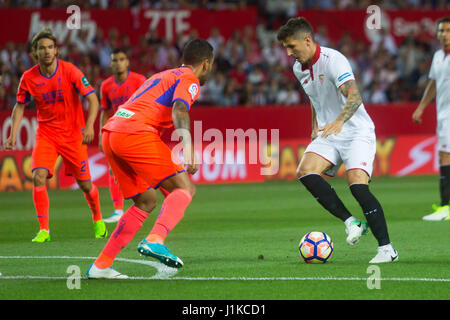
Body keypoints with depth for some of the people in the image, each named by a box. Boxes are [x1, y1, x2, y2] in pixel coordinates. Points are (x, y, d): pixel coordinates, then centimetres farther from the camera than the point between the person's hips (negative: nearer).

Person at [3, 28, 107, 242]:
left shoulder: (70, 72, -13)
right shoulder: (29, 78, -6)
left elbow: (92, 99, -12)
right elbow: (20, 106, 9)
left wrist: (89, 126, -27)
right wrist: (13, 134, -2)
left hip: (73, 134, -1)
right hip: (45, 134, 2)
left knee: (85, 184, 4)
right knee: (39, 177, -19)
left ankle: (98, 220, 33)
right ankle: (44, 230, -11)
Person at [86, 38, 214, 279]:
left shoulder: (163, 76, 31)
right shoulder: (189, 80, 4)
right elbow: (179, 109, -16)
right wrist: (188, 147, -29)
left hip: (110, 134, 9)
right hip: (136, 134, -9)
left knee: (146, 201, 17)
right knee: (185, 188, -6)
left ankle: (100, 266, 13)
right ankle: (155, 240, -30)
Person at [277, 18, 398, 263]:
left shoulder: (333, 60, -19)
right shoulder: (299, 68, 7)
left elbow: (354, 97, -32)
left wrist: (340, 121, -49)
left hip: (356, 131, -7)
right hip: (328, 134, 7)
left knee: (357, 184, -22)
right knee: (306, 171, -18)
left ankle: (387, 249, -14)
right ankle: (351, 222, -13)